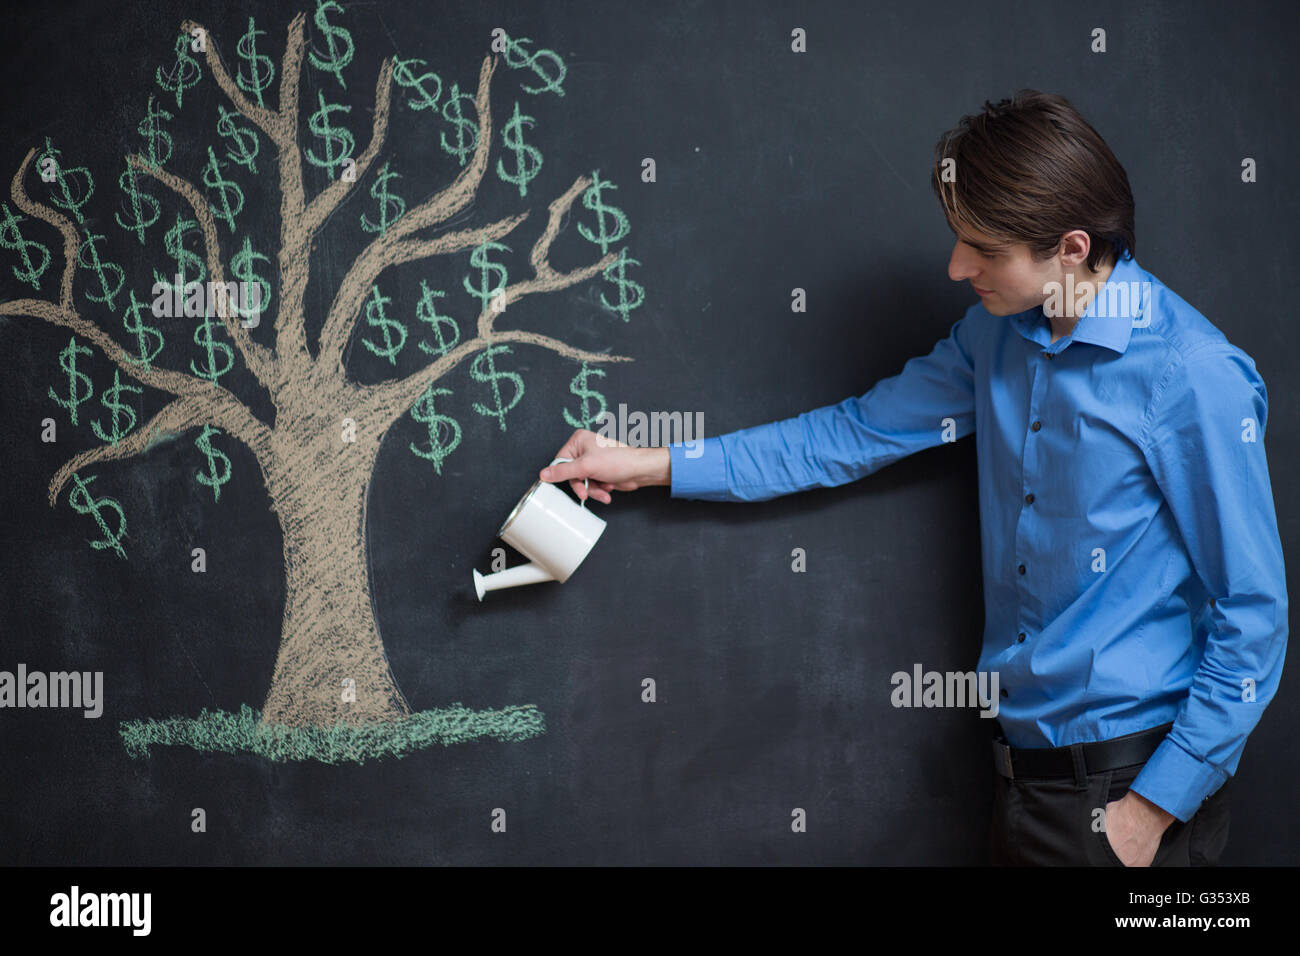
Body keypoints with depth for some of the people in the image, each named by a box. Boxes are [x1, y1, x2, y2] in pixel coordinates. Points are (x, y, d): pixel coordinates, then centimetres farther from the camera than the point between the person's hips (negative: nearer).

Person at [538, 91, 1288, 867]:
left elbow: (1253, 615, -16)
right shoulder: (999, 335, 3)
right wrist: (652, 466, 10)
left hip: (1136, 770, -7)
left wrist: (1154, 808, -16)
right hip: (1027, 757, 7)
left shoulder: (1193, 378, -19)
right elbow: (855, 435, 11)